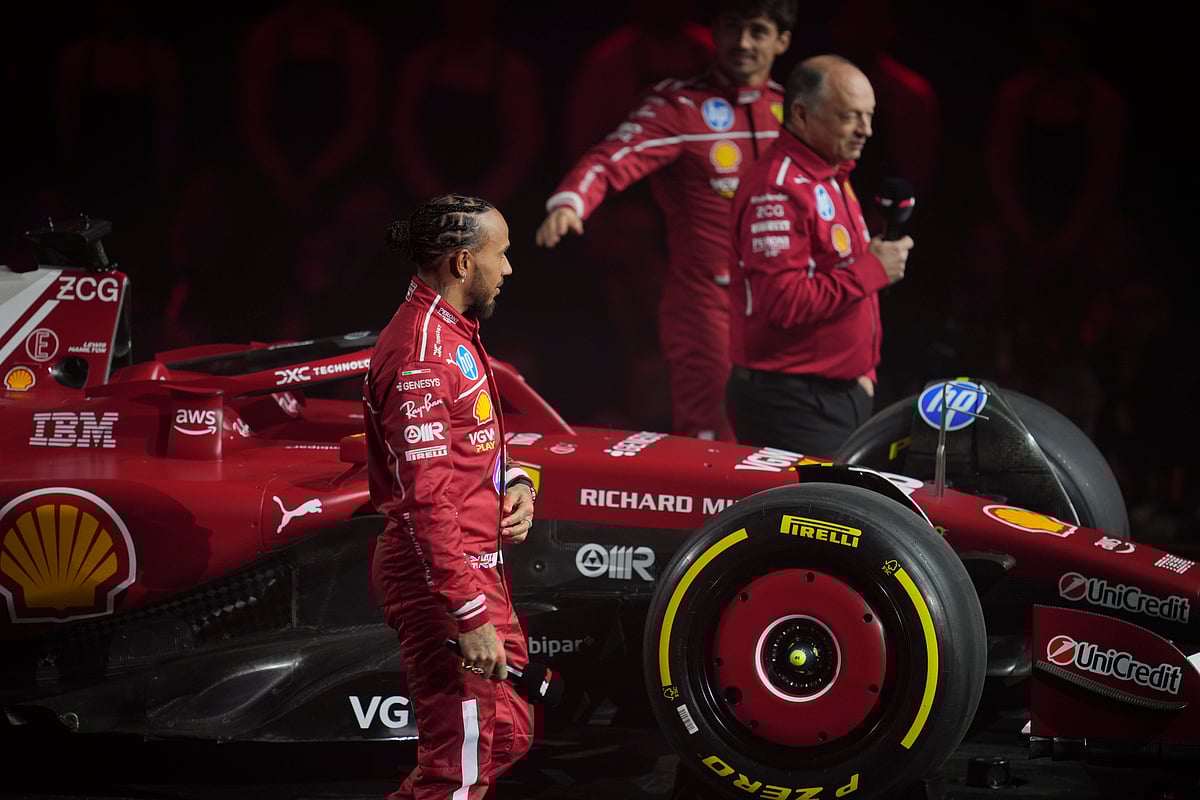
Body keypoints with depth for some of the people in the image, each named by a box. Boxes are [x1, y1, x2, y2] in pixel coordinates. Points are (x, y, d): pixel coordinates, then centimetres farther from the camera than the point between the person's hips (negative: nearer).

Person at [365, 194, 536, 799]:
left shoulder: (453, 333, 13)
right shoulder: (422, 352, -20)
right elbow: (428, 503, -25)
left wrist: (514, 484, 5)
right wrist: (471, 618, -27)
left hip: (476, 565, 11)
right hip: (441, 575, -11)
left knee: (507, 734, 19)